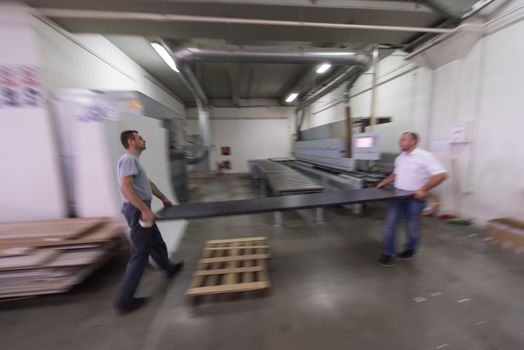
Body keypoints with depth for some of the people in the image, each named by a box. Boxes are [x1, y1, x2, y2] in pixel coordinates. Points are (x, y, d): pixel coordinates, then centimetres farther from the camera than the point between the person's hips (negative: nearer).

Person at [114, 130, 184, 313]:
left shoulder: (134, 160, 17)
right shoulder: (128, 159, -16)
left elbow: (148, 182, 22)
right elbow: (126, 187, -28)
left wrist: (164, 198, 26)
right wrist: (145, 210, -32)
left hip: (141, 209, 10)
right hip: (137, 210, -10)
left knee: (156, 243, 24)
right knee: (140, 254, -2)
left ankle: (169, 268, 43)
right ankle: (124, 300, 12)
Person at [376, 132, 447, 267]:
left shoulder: (425, 156, -11)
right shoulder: (399, 158, 11)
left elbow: (441, 175, -17)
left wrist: (423, 190, -24)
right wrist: (383, 182, 14)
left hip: (414, 198, -5)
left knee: (412, 226, 10)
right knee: (390, 223, 0)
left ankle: (410, 249, 34)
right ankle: (388, 253, 9)